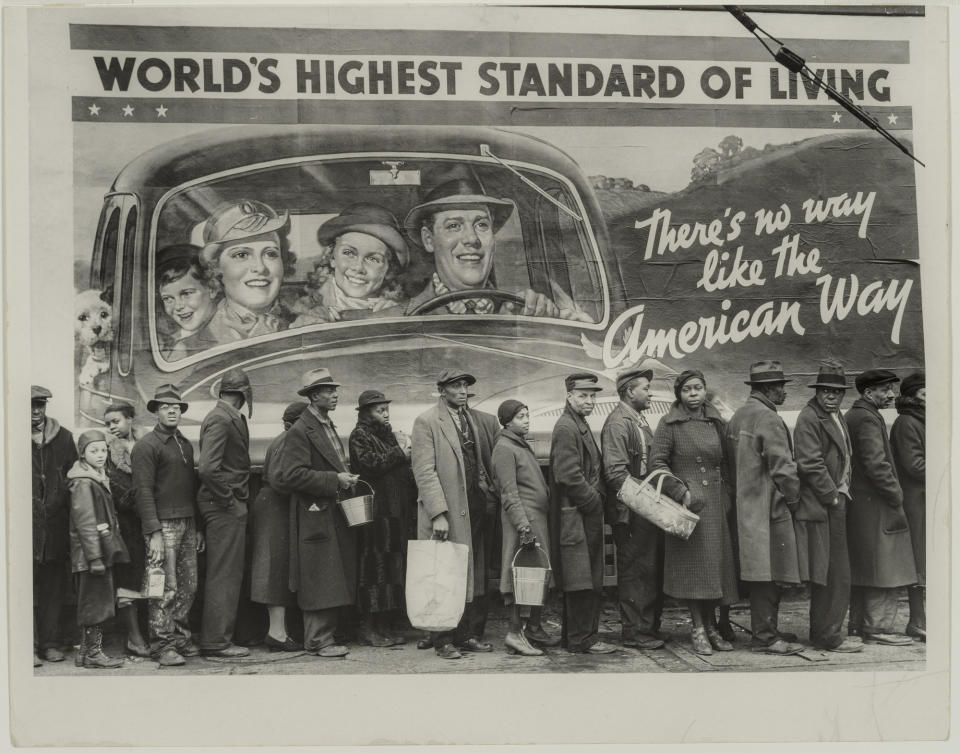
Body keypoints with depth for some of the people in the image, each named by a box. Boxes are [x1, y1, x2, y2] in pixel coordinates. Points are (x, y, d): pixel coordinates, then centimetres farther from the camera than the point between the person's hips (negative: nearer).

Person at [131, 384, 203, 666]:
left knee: (188, 586, 7)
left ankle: (181, 638, 19)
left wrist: (198, 527, 19)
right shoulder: (146, 445, -5)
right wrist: (154, 533, -17)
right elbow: (143, 491, -11)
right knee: (166, 587, -7)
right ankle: (162, 646, 0)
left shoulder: (185, 444, 19)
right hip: (163, 524, -7)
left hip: (187, 523, 7)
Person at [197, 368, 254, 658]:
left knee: (226, 574, 14)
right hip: (225, 506, -10)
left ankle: (216, 638, 22)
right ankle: (216, 642, 2)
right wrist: (228, 500, -17)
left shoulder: (230, 417, 15)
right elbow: (208, 468, -25)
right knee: (224, 574, -4)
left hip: (228, 506, 10)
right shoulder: (220, 419, -15)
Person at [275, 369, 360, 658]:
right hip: (316, 516, -9)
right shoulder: (300, 431, -11)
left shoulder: (329, 427, 19)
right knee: (320, 581, -7)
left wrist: (347, 479, 13)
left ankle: (327, 636, 16)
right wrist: (334, 480, -19)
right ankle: (318, 641, -1)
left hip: (337, 515, 9)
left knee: (336, 580, 10)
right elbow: (292, 475, -19)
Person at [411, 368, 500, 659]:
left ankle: (471, 634, 16)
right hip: (447, 511, -5)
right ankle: (444, 640, 6)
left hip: (477, 510, 5)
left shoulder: (484, 421, 14)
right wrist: (438, 513, -16)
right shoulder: (426, 422, -3)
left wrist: (492, 497, 4)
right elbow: (424, 471, -9)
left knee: (476, 575, 8)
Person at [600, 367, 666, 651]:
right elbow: (615, 471, -20)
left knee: (652, 570, 13)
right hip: (631, 512, -10)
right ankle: (634, 631, 1)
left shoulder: (639, 421, 19)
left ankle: (649, 627, 21)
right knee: (635, 571, -5)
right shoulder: (618, 422, -12)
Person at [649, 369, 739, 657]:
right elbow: (657, 463, -9)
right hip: (689, 502, -5)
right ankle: (698, 629, 6)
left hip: (716, 504, 5)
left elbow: (725, 462, 18)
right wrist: (681, 492, -14)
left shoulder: (715, 422, 12)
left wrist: (727, 493, 6)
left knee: (716, 563, 6)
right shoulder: (669, 424, -4)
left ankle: (711, 626, 17)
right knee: (694, 565, -3)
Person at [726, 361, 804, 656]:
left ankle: (764, 632, 19)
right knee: (769, 575, -5)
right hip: (769, 508, -10)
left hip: (745, 507, 10)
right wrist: (793, 499, -4)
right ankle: (766, 637, -2)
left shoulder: (737, 416, 14)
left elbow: (732, 460, 18)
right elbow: (783, 467, -17)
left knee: (763, 577, 14)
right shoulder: (769, 420, -15)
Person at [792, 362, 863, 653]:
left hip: (835, 503, 10)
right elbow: (810, 464, -19)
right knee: (834, 575, -7)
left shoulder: (835, 417, 18)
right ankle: (829, 637, -1)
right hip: (821, 507, -10)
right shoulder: (809, 419, -13)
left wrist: (842, 493, 15)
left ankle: (823, 632, 21)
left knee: (828, 576, 14)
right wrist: (833, 497, -14)